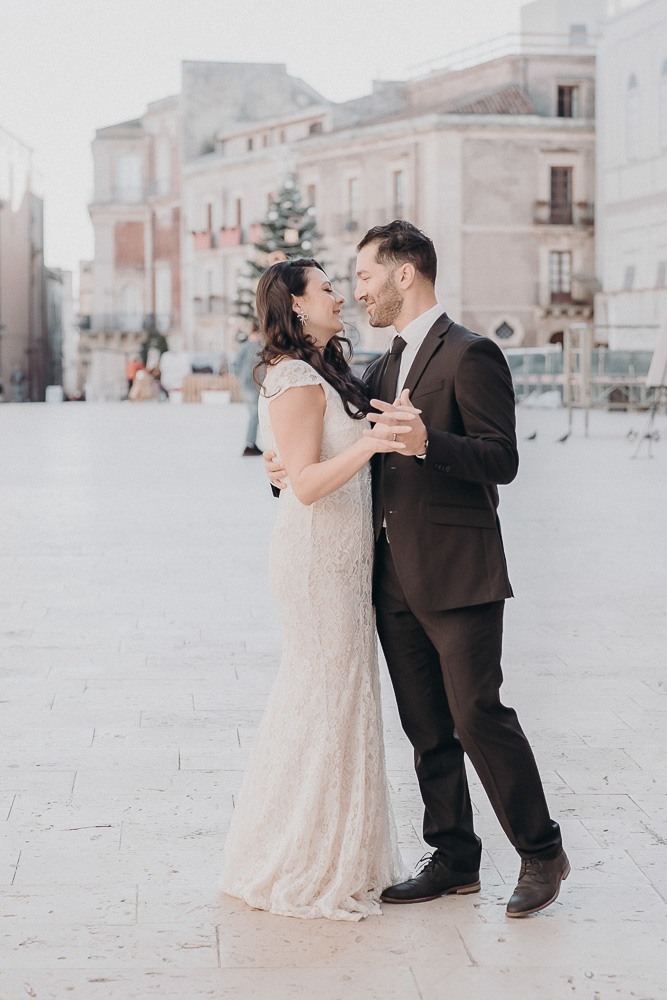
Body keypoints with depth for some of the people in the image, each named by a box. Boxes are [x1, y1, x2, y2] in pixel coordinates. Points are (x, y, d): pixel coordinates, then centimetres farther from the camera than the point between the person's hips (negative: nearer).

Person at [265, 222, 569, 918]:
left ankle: (541, 854, 8)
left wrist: (426, 441, -31)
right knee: (426, 729, 11)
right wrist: (291, 469, 8)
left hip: (457, 573, -8)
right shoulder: (382, 369, 18)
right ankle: (454, 860, 20)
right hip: (395, 577, 8)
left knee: (478, 716, -7)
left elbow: (502, 460, -16)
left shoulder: (470, 355, -9)